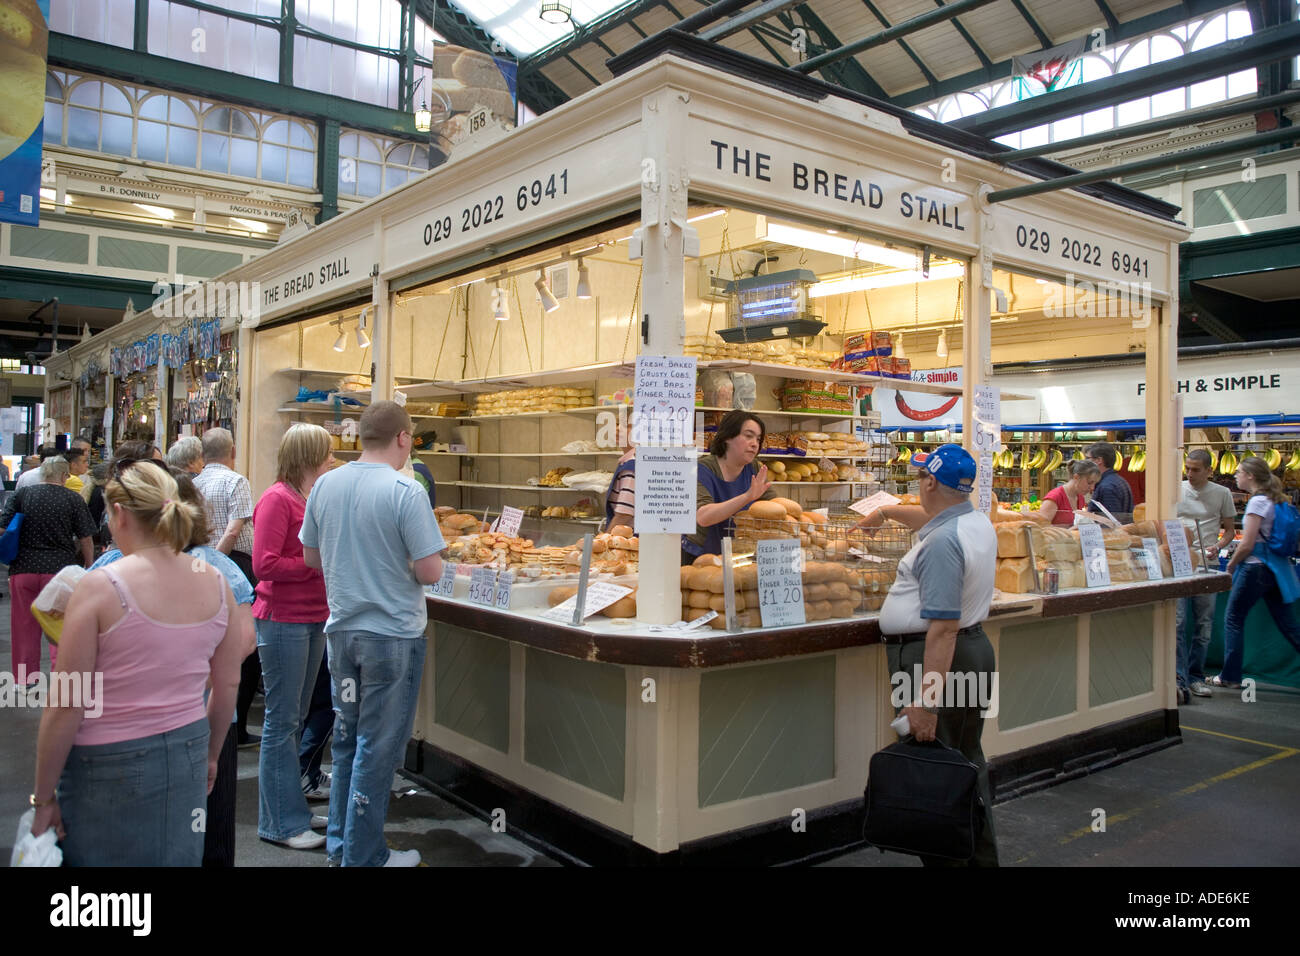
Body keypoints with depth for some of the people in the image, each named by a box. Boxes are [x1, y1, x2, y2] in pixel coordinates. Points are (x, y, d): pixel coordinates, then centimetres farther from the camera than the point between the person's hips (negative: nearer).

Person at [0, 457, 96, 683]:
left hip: (23, 569, 2)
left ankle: (24, 680, 20)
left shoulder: (21, 494, 3)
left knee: (24, 630, 12)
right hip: (61, 568, -2)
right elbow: (85, 539, -1)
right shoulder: (74, 499, -1)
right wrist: (89, 567, 11)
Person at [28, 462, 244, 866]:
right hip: (188, 754, 4)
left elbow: (67, 704, -12)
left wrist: (44, 795, -1)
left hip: (111, 763, -4)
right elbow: (228, 686, 7)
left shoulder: (100, 587, -14)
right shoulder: (216, 583, -1)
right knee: (178, 858, 16)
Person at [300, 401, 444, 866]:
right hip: (393, 633, -6)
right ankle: (363, 856, 17)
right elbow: (429, 571, -19)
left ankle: (340, 843, 30)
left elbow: (311, 557, 10)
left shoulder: (324, 486, 1)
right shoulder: (405, 492, -18)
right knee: (377, 749, 6)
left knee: (347, 739, 19)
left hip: (342, 630, 6)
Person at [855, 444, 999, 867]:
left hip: (934, 656, -10)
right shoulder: (978, 522, 8)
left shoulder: (942, 543, -22)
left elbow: (943, 627, -27)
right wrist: (886, 511, 47)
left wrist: (924, 701, -27)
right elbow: (933, 518, 33)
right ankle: (982, 856, 33)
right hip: (975, 648, 10)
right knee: (968, 763, 20)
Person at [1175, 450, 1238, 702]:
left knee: (1204, 625, 7)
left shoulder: (1222, 494, 6)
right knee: (1177, 622, -10)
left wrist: (1217, 547, -8)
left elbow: (1229, 530, 12)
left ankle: (1195, 677, 19)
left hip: (1207, 565, 1)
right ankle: (1180, 681, -11)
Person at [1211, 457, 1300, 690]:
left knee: (1233, 620, 4)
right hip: (1278, 569, 9)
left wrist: (1231, 565, -2)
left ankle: (1230, 677, 10)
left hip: (1255, 568, -9)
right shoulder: (1275, 500, 12)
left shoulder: (1257, 502, -15)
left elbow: (1247, 545, -18)